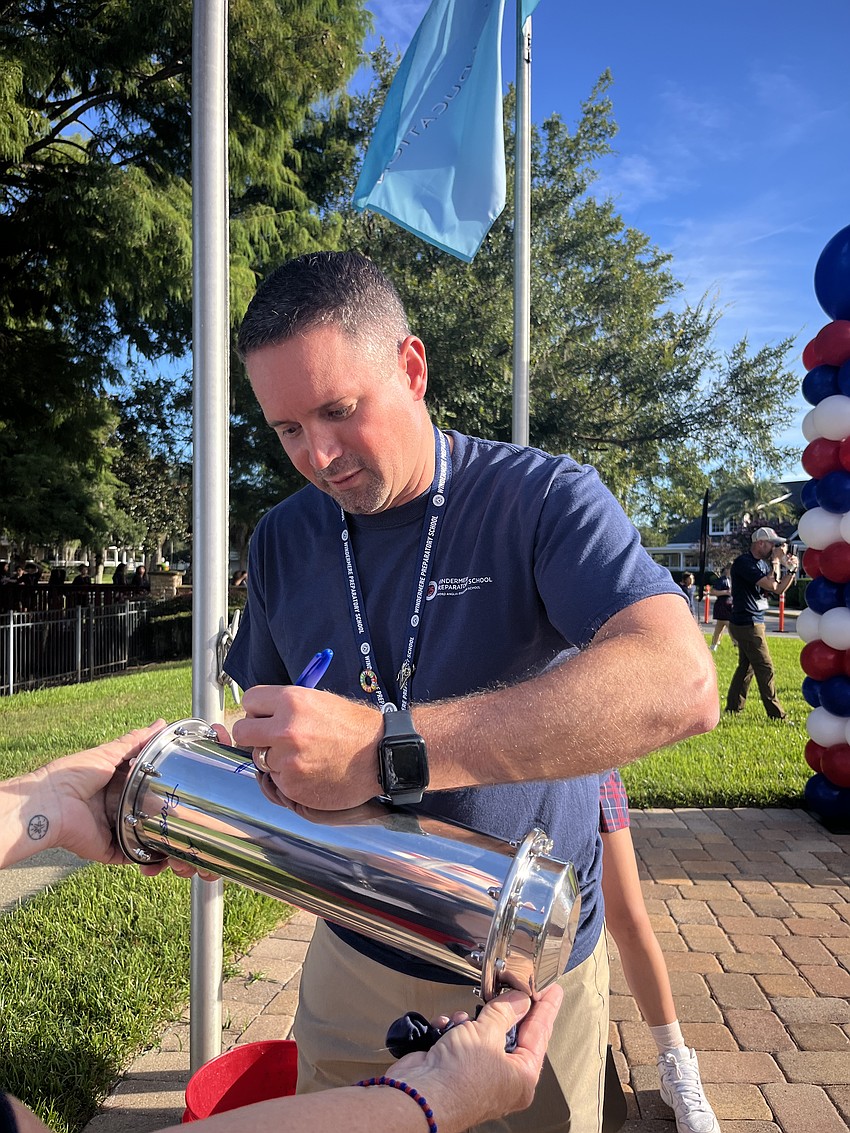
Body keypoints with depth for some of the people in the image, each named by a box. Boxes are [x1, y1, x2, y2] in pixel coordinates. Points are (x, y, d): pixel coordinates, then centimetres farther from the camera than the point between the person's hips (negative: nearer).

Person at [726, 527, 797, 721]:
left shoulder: (762, 563, 13)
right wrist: (776, 562, -12)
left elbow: (779, 589, 13)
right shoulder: (744, 562, -16)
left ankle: (732, 709, 19)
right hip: (747, 623, -10)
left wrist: (791, 570, 0)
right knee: (765, 669, -5)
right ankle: (776, 716, 0)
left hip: (753, 623, 10)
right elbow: (771, 586, -22)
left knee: (746, 667, 13)